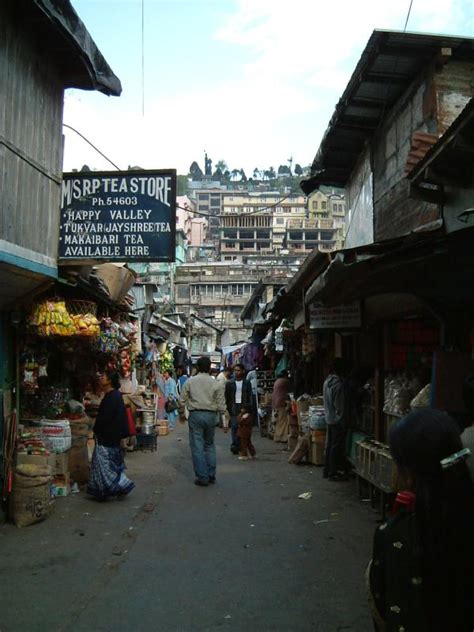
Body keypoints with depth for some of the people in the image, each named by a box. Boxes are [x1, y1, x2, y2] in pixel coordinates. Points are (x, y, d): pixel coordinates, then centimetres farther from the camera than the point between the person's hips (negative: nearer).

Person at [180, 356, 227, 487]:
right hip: (211, 415, 2)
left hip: (195, 415, -2)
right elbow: (221, 405, 0)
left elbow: (183, 400, 4)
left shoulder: (190, 381, 0)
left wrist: (182, 413, 21)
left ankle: (202, 477, 4)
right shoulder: (216, 384, 0)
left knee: (197, 447, 3)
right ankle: (211, 475, 20)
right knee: (209, 445, 17)